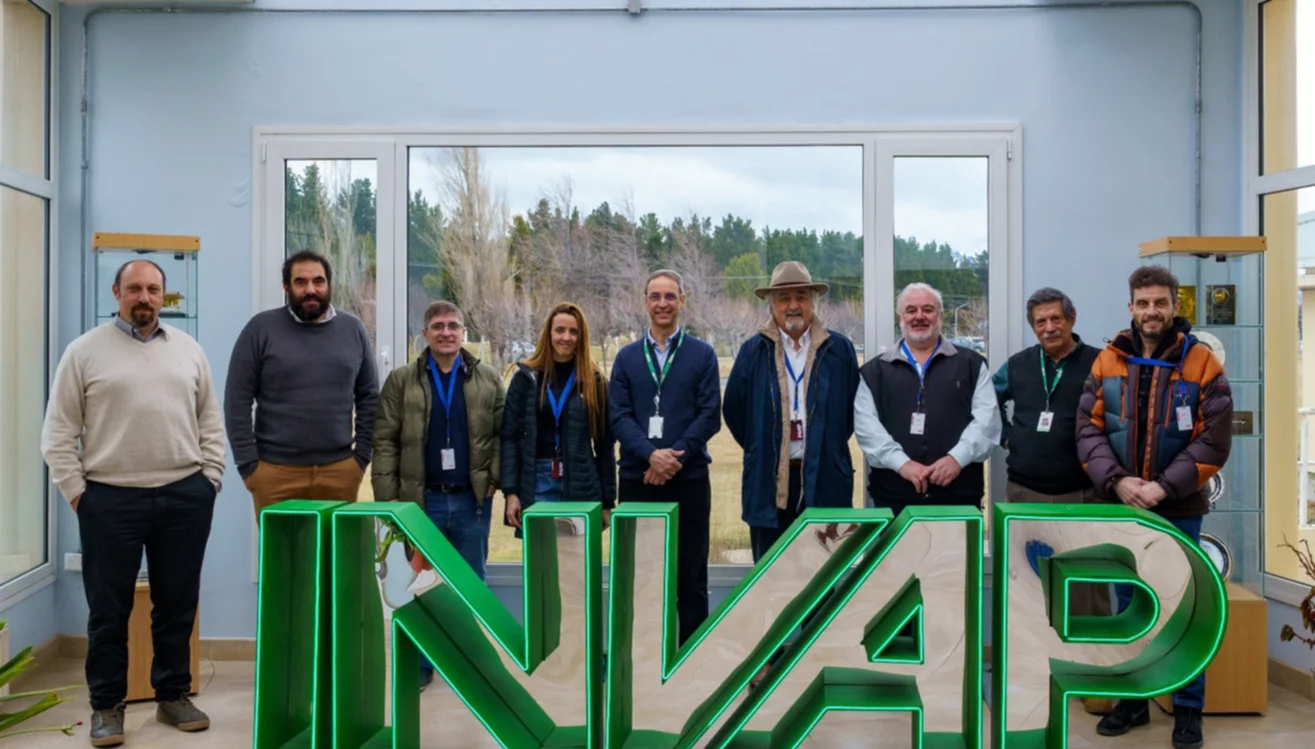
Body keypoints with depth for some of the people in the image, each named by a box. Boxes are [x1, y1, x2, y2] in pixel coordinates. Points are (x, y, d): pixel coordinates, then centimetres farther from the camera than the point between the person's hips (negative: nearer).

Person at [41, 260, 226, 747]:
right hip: (110, 499, -2)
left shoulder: (189, 350, 9)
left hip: (186, 497, 2)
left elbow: (211, 421, 12)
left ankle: (173, 696, 24)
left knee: (178, 604, 10)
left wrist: (210, 477, 5)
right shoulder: (85, 351, 1)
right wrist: (76, 492, -4)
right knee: (108, 609, 6)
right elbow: (59, 432, 1)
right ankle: (106, 706, 20)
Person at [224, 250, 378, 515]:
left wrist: (361, 456, 3)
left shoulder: (353, 329, 7)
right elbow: (237, 401, -2)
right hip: (276, 471, -2)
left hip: (340, 469, 2)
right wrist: (248, 464, -5)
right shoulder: (261, 329, -2)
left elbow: (369, 397, 9)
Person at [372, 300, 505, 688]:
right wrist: (387, 497, -7)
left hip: (472, 500, 1)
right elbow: (385, 441, -1)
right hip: (420, 499, -1)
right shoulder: (401, 380, 1)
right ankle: (419, 663, 22)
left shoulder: (488, 379, 4)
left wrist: (493, 477, -5)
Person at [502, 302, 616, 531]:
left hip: (583, 488, 0)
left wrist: (607, 500, 4)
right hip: (537, 485, 0)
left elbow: (605, 444, 6)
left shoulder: (594, 380, 5)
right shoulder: (526, 377, 4)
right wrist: (511, 491, -6)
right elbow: (509, 437, 2)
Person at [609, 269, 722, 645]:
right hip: (637, 477, 2)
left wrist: (675, 457, -14)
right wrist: (651, 454, -15)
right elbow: (618, 416, 1)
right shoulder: (627, 357, 9)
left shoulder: (702, 354, 4)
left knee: (690, 571, 5)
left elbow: (710, 415, -3)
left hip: (689, 477, -1)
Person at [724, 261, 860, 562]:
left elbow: (854, 407, 10)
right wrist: (760, 450, 8)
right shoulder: (753, 350, 3)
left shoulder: (839, 349, 3)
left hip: (825, 480, 0)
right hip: (768, 483, 0)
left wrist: (830, 448, 8)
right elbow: (733, 410, 8)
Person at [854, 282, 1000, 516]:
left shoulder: (971, 364, 10)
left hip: (959, 493, 0)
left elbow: (987, 418, 1)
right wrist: (901, 462, -15)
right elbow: (866, 425, -1)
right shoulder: (874, 371, 10)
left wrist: (958, 457, -14)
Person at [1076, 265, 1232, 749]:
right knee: (1128, 610, 13)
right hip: (1120, 509, 3)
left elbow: (1214, 441, -9)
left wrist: (1163, 487, -17)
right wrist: (1117, 481, -16)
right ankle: (1133, 700, 27)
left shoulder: (1202, 364, -4)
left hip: (1179, 510, -2)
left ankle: (1188, 710, 21)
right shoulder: (1107, 362, 3)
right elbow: (1088, 431, -2)